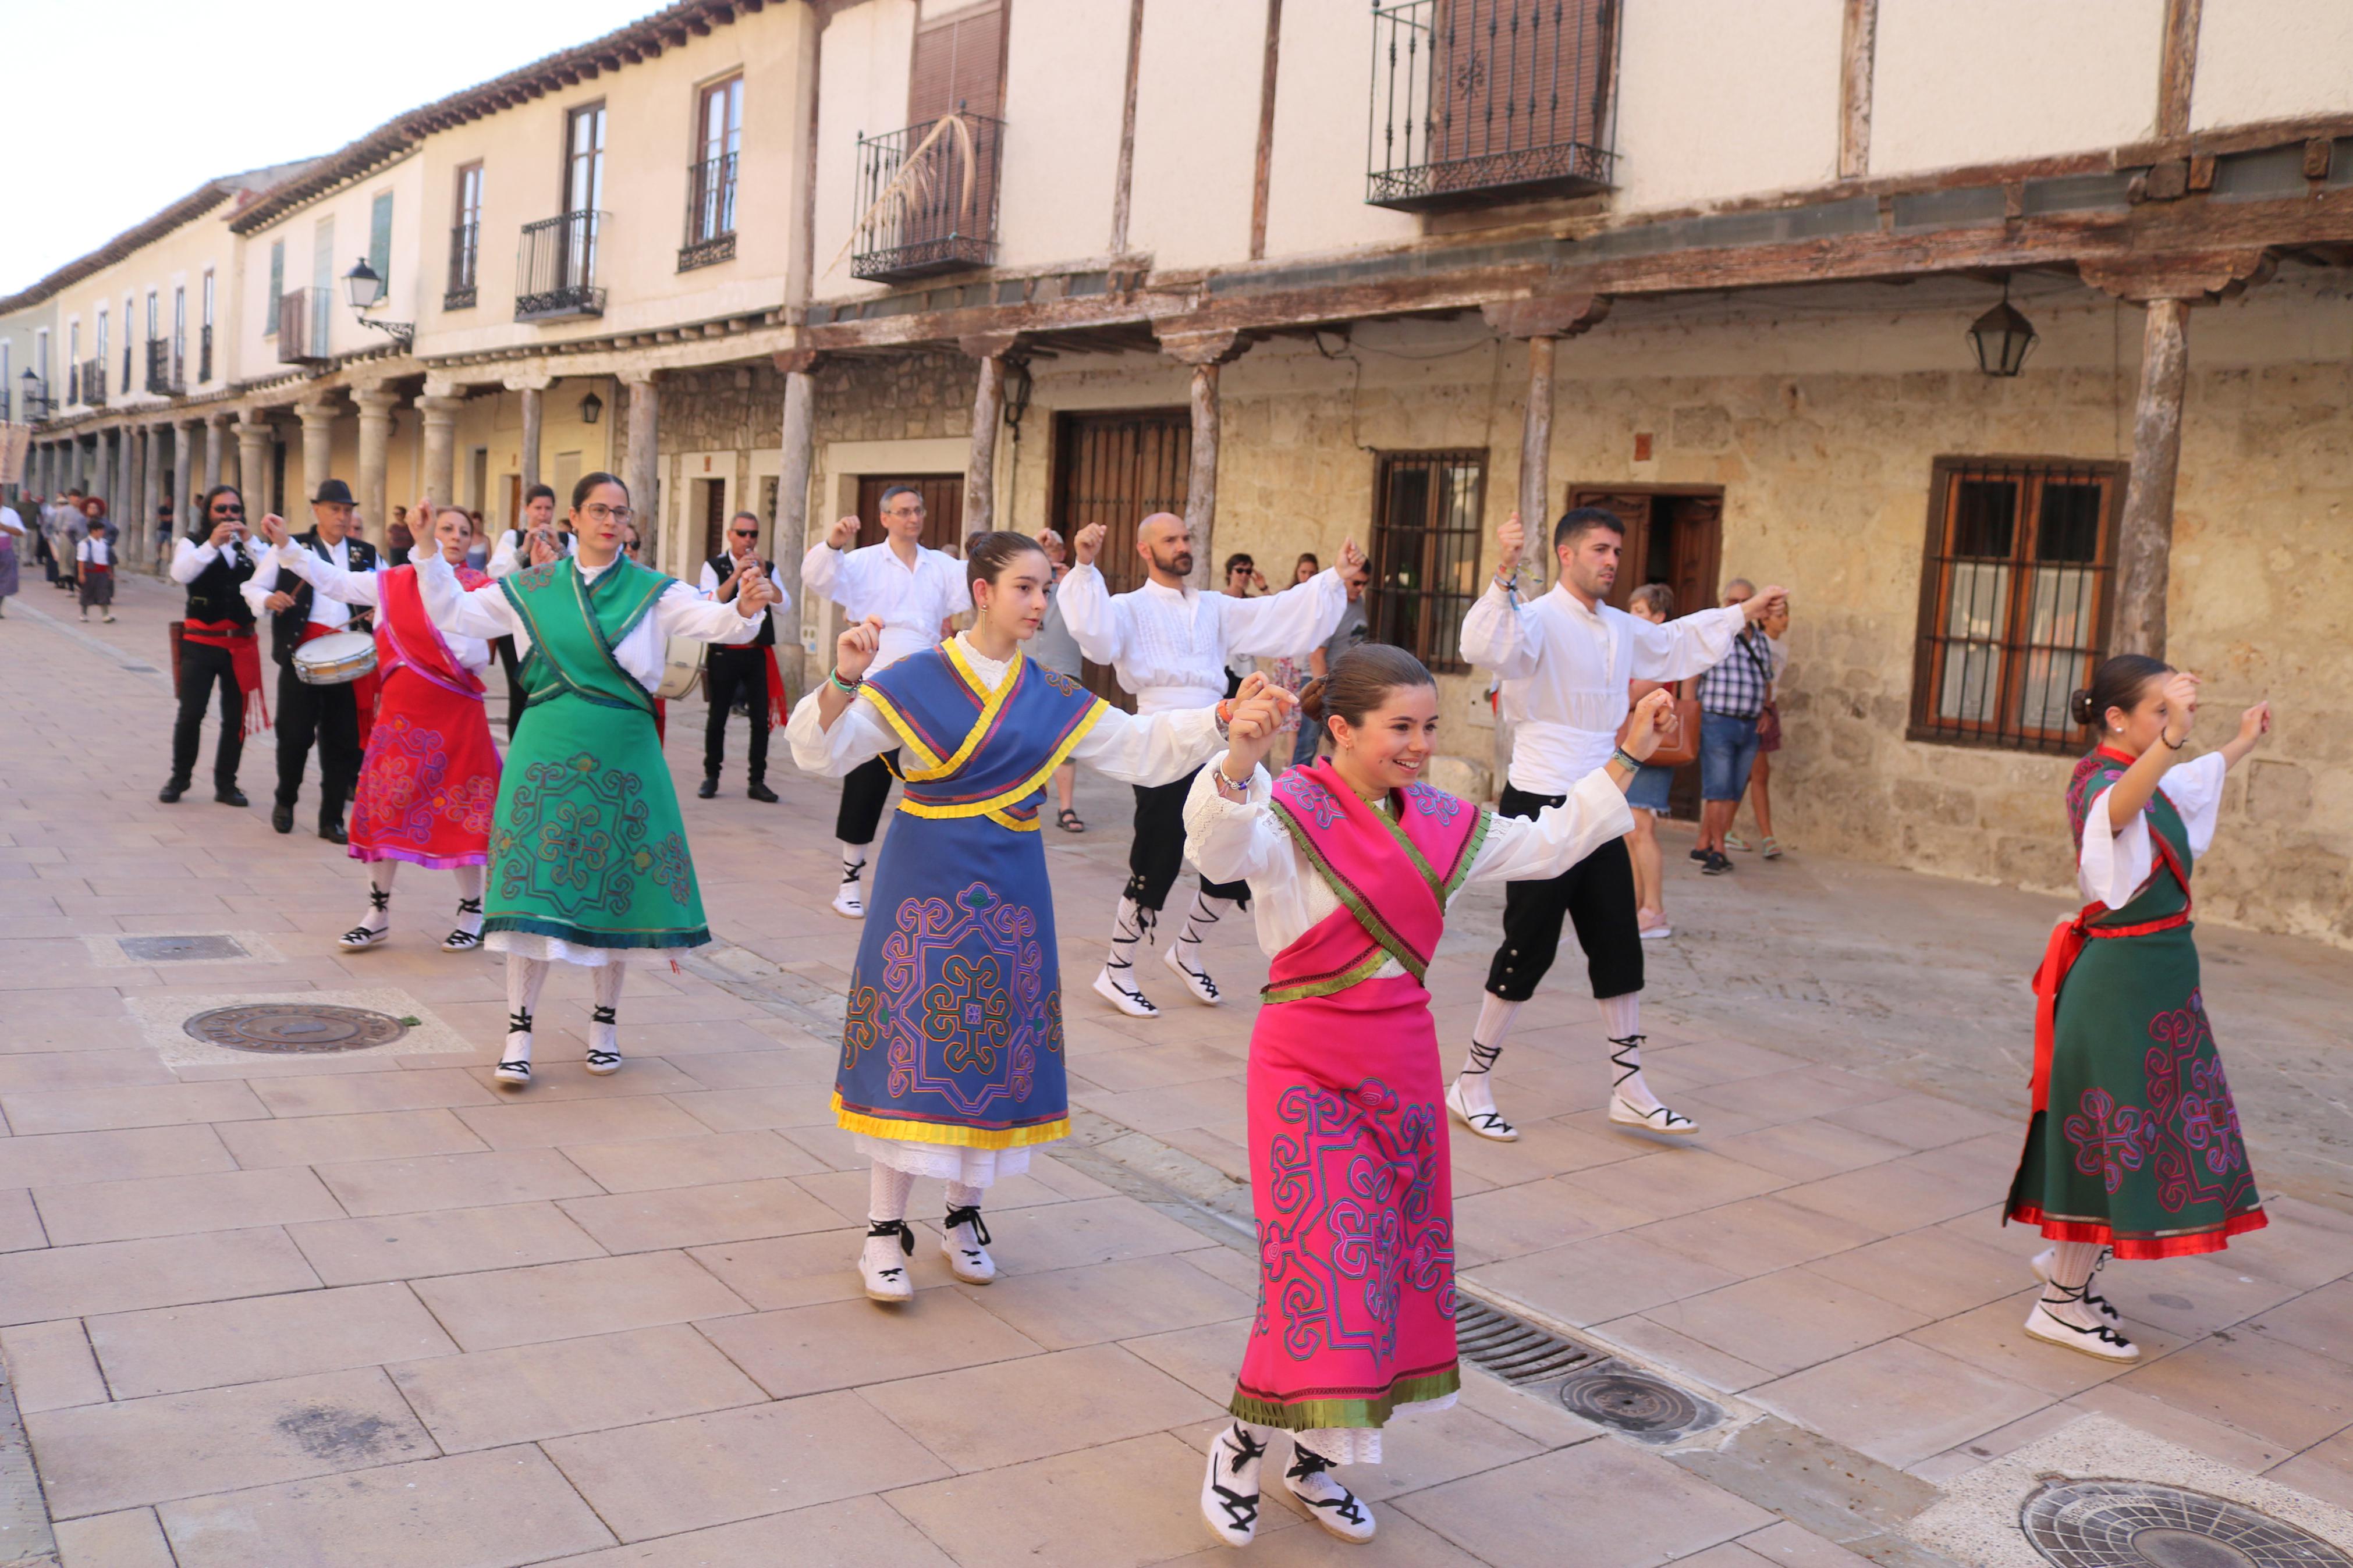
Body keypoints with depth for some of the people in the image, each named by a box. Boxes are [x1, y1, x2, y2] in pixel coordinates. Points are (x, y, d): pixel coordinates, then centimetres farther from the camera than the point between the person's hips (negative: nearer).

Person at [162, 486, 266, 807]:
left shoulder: (248, 547, 11)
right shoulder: (193, 544, 5)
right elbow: (180, 574, -16)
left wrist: (249, 542, -15)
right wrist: (212, 544, -25)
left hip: (241, 644, 2)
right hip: (201, 643, -2)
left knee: (236, 717, 3)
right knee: (191, 714, -5)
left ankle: (226, 783, 14)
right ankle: (179, 778, 13)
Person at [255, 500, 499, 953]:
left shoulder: (477, 588, -4)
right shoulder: (393, 582, 6)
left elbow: (477, 656, -12)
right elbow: (333, 581, 12)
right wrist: (285, 546, 7)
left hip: (455, 715, -3)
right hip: (399, 712, 4)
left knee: (462, 812, 1)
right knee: (383, 808, 7)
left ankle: (471, 914, 15)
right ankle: (378, 912, 20)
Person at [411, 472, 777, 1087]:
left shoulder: (652, 591, 0)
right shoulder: (531, 588, 6)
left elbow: (713, 621, -14)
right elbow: (452, 613, 13)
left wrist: (745, 607, -35)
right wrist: (430, 552, 2)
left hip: (621, 756, 0)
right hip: (546, 751, 0)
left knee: (614, 888, 7)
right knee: (535, 886, -3)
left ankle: (604, 1022, 24)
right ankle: (519, 1032, 5)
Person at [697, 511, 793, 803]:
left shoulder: (768, 568, 7)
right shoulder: (714, 566, 0)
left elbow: (783, 607, -5)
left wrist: (762, 574, -15)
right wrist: (737, 573, -22)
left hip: (758, 654, 2)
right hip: (724, 654, -2)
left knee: (762, 719, 1)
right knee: (717, 718, 6)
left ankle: (757, 781, 9)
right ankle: (711, 777, 19)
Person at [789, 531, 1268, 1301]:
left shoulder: (1053, 696, 7)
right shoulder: (914, 679, -4)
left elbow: (1142, 747, 4)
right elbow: (823, 752, -9)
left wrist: (1222, 721, -10)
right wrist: (843, 682, -28)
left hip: (1008, 891, 4)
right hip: (925, 884, -4)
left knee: (997, 1044, 8)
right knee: (911, 1040, -2)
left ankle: (963, 1215, 26)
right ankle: (885, 1228, 11)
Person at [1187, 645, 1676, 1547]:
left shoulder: (1437, 822, 7)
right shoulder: (1290, 811, -14)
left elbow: (1547, 845, 18)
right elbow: (1219, 851, -36)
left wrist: (1626, 760, 14)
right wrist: (1240, 760, -55)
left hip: (1403, 1061, 7)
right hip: (1310, 1068, -7)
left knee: (1395, 1264, 12)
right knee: (1323, 1267, -8)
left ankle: (1316, 1455, 30)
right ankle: (1239, 1449, 16)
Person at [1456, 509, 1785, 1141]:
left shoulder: (1621, 630, 13)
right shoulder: (1540, 619, -14)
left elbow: (1677, 644, 33)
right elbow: (1486, 646, -36)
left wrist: (1744, 612, 35)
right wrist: (1504, 575, -48)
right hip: (1540, 808, -8)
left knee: (1618, 948, 11)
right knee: (1528, 948, -3)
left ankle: (1629, 1090, 23)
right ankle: (1471, 1084, 12)